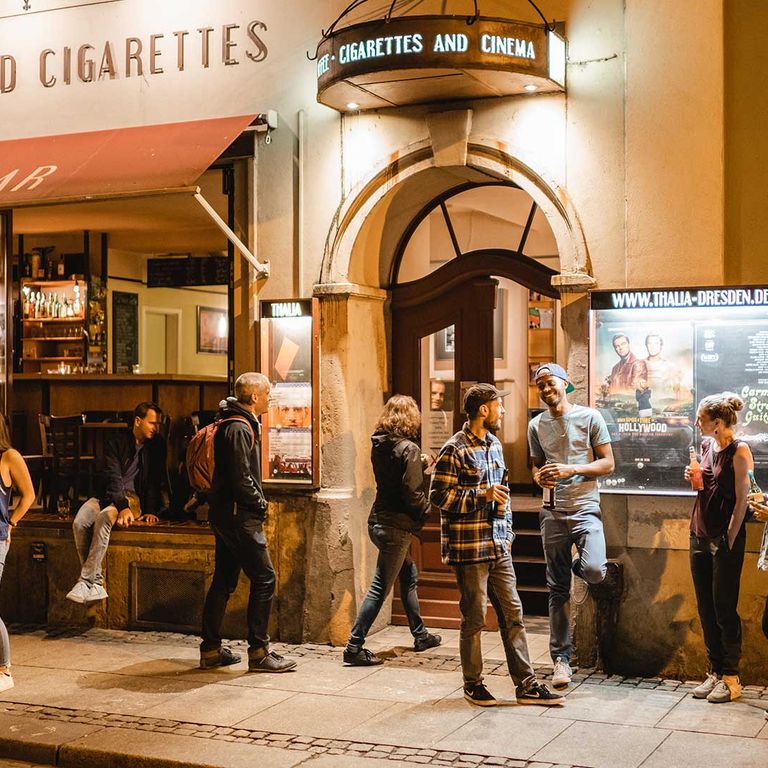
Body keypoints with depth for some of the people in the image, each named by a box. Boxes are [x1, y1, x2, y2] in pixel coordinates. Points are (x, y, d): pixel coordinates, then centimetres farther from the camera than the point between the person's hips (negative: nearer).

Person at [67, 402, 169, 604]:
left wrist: (151, 511, -6)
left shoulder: (157, 445, 5)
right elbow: (113, 477, -11)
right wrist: (123, 507, -25)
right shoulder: (116, 442, 0)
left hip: (134, 497, -1)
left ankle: (85, 581, -34)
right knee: (79, 523, -28)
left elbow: (157, 480, 6)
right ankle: (96, 583, -24)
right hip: (108, 496, 1)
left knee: (103, 519, -33)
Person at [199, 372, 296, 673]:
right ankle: (259, 652, -2)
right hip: (240, 516, -11)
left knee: (223, 581, 13)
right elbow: (241, 480, -22)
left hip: (226, 515, 11)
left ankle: (211, 650, 19)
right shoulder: (239, 428, -16)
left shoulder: (238, 425, 16)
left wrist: (256, 504, 9)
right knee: (264, 578, -6)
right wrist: (260, 504, -8)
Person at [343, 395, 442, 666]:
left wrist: (420, 465, 18)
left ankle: (420, 635, 34)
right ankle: (354, 647, -3)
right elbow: (413, 494, -19)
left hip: (378, 520, 9)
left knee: (409, 575, 23)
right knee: (380, 588, -4)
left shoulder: (379, 446, 6)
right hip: (396, 526, -9)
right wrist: (428, 512, -2)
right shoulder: (409, 449, -17)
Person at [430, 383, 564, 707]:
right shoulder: (454, 450, -12)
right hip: (468, 548, -7)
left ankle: (526, 684, 12)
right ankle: (473, 684, 18)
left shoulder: (494, 444, 14)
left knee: (513, 614, 7)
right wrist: (482, 496, -20)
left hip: (498, 546, 8)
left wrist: (507, 532, 16)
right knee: (474, 619, 3)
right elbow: (439, 496, -16)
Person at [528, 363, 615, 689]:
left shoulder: (589, 417, -1)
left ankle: (581, 564, 15)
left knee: (594, 571, -24)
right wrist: (540, 477, -5)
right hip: (553, 512, 3)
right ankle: (561, 657, 12)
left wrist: (571, 470, -16)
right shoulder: (536, 425, 10)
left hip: (586, 508, -3)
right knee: (558, 589, 5)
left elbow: (608, 463, -2)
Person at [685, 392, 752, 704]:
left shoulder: (739, 451, -13)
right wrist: (694, 477, 1)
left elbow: (741, 500, -13)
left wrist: (729, 541, -13)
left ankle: (731, 678, 8)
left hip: (726, 538, -7)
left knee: (724, 608, -2)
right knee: (706, 608, 10)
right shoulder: (706, 445, 9)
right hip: (700, 535, 7)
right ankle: (715, 673, 19)